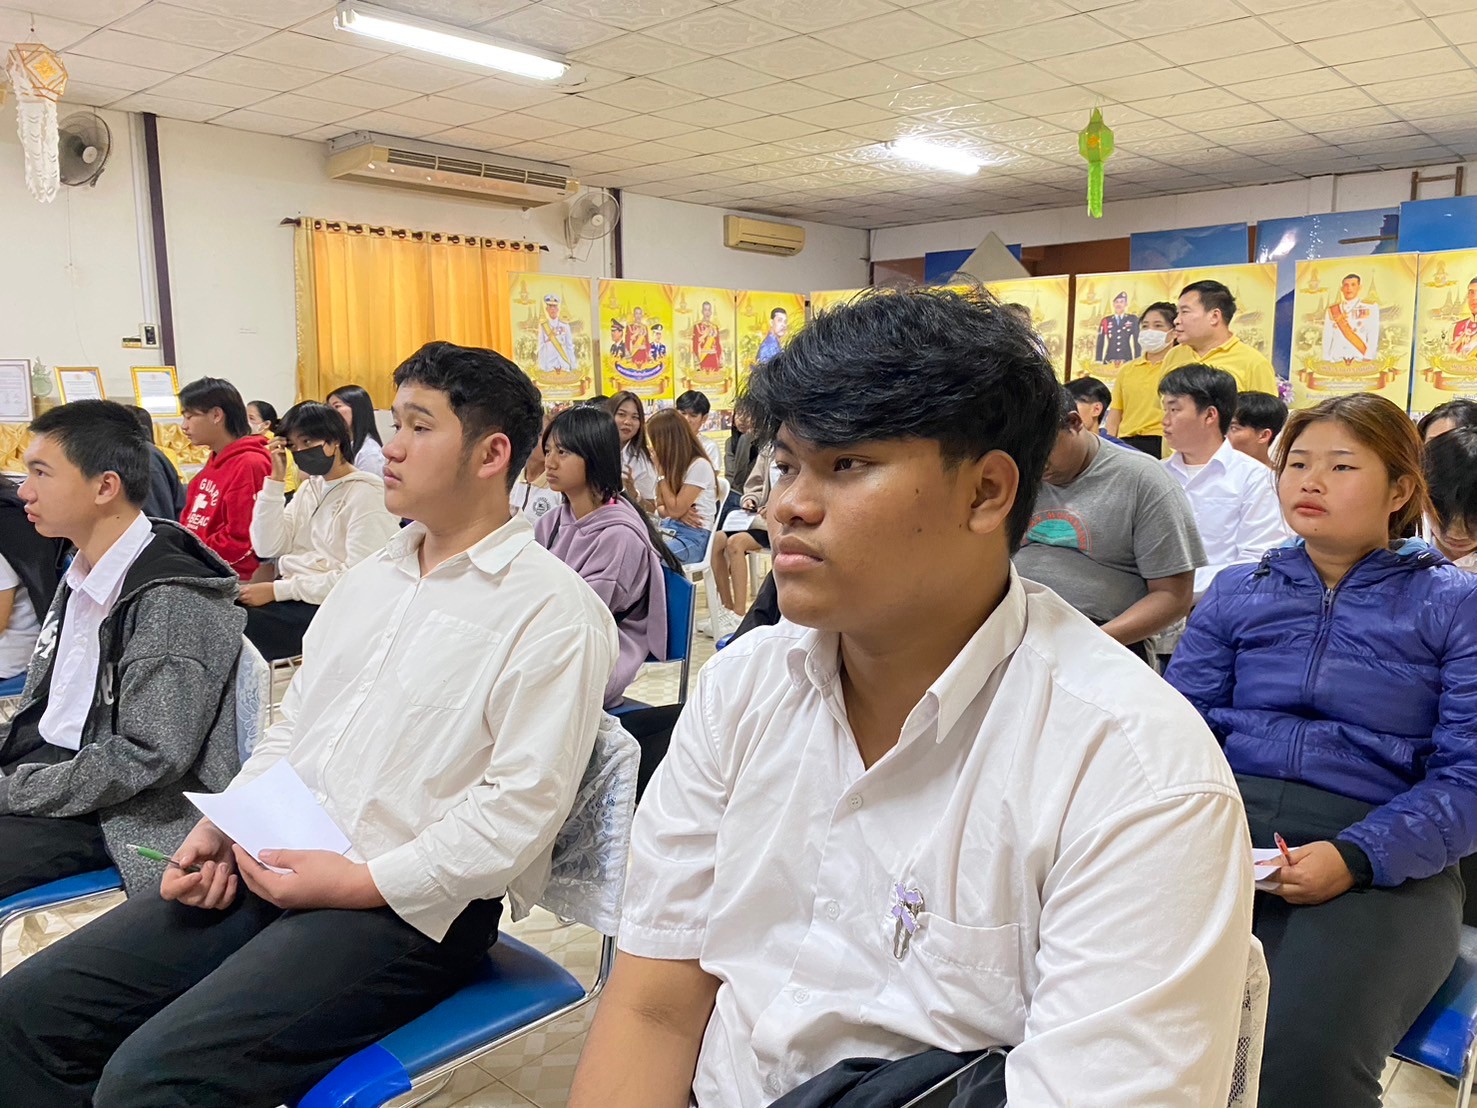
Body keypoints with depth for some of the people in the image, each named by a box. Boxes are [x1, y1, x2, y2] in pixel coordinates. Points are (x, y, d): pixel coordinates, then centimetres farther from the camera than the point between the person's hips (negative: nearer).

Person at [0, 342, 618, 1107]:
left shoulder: (552, 611, -13)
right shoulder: (369, 579, 14)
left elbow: (520, 806, -18)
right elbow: (291, 728, 18)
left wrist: (357, 883, -18)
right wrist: (221, 826, 3)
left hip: (413, 907, -7)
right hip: (271, 866, 8)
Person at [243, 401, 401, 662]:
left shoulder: (367, 495, -9)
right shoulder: (310, 487, 15)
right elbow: (267, 548, 4)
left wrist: (277, 590, -17)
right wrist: (276, 479, -1)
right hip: (293, 596, 7)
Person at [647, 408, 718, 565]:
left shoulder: (699, 465, -10)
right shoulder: (671, 464, 14)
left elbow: (675, 509, -14)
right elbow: (661, 508, 15)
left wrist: (662, 471, -8)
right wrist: (678, 514, -8)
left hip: (693, 536, -7)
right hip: (667, 529, 7)